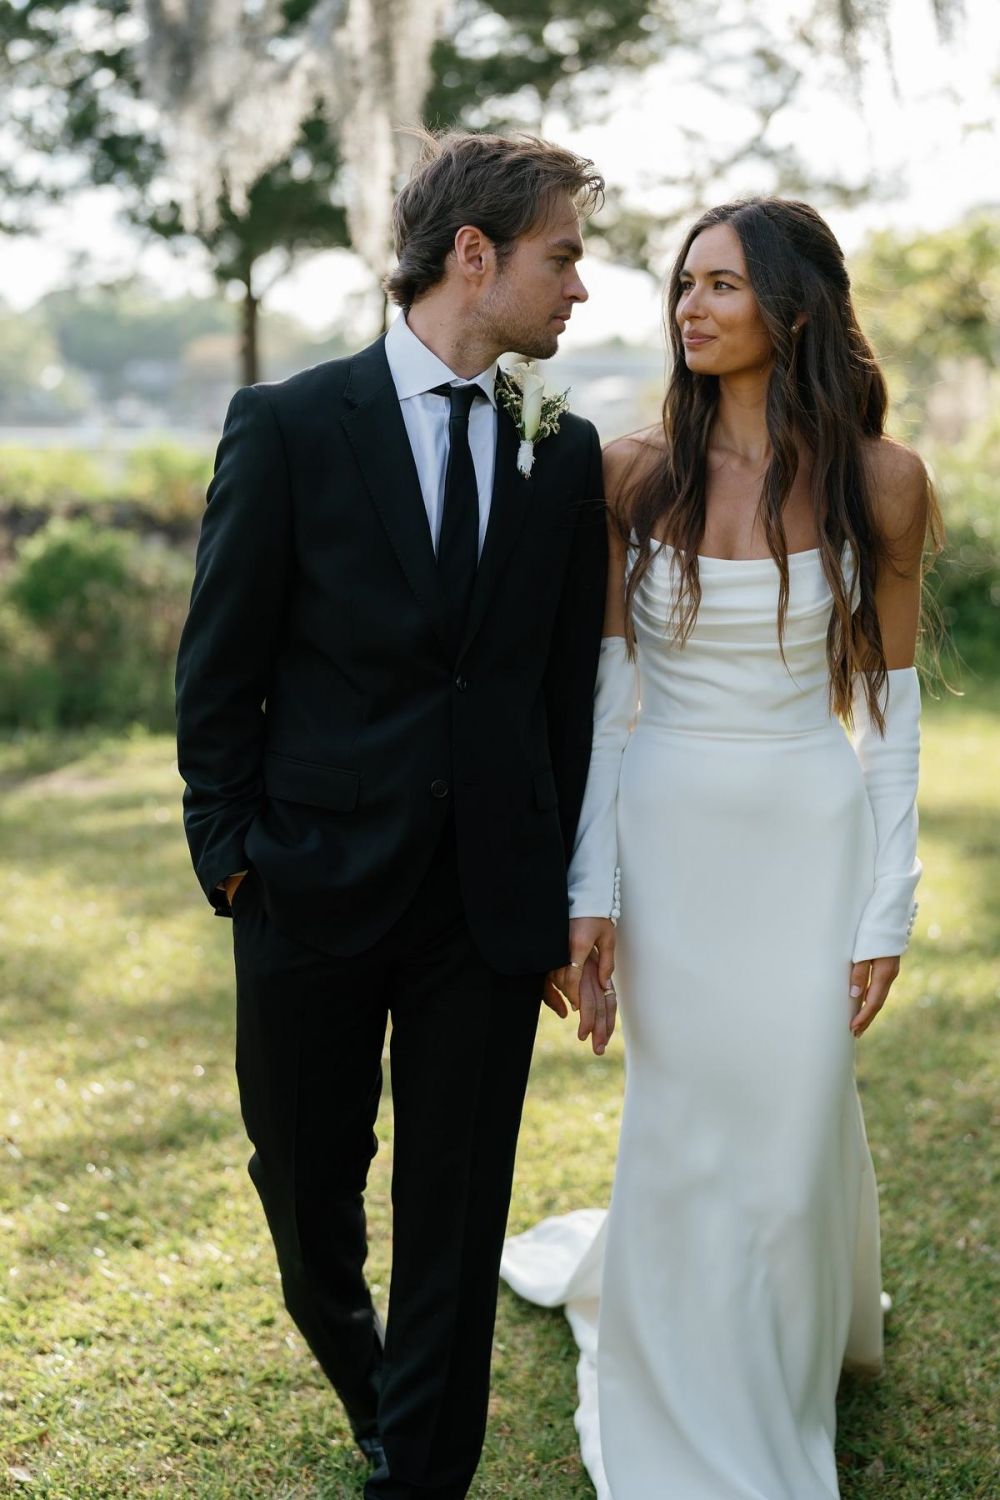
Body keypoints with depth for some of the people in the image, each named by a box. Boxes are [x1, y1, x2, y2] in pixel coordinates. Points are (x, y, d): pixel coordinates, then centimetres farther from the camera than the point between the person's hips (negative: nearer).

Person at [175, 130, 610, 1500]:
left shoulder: (568, 459, 5)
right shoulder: (289, 427, -5)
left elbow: (570, 684, 8)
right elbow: (218, 675, -2)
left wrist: (560, 889, 4)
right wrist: (231, 858, -6)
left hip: (488, 902, 2)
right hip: (314, 885, -1)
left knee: (457, 1219, 7)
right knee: (306, 1188, 16)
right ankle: (359, 1374, 47)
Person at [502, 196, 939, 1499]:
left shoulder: (878, 478, -5)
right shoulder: (635, 473, -3)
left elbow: (890, 702, -1)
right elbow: (604, 693, -1)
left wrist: (889, 904, -3)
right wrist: (588, 889, -6)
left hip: (809, 840, -1)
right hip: (667, 839, 1)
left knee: (791, 1134, 6)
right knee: (682, 1134, 9)